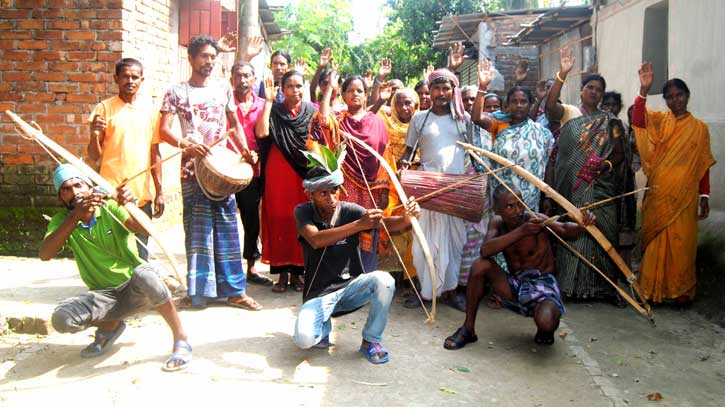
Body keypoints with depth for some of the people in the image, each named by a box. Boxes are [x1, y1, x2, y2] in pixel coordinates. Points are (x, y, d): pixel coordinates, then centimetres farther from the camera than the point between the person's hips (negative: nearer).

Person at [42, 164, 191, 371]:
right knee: (61, 319, -27)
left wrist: (132, 205, -43)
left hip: (135, 290, -2)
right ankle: (110, 325, 7)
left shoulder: (110, 208, -6)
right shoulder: (62, 221, 0)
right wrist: (75, 216, -32)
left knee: (143, 273, -39)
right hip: (104, 296, 3)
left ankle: (181, 340, -21)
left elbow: (147, 229, -23)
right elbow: (44, 254, -21)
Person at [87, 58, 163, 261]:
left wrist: (159, 191, 10)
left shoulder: (149, 109, 9)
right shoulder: (105, 108, 1)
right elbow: (94, 156, 0)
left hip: (143, 195, 3)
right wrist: (95, 134, -20)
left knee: (140, 255, 7)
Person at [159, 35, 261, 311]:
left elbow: (234, 124, 19)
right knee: (198, 229, 0)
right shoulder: (177, 92, 1)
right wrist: (186, 144, -27)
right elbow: (164, 130, -8)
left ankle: (234, 290, 10)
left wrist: (245, 150, 2)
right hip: (193, 167, -3)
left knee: (227, 228, 4)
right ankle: (200, 289, 9)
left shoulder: (223, 89, 12)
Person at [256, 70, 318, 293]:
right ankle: (282, 272, 10)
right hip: (279, 174, -1)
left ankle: (297, 271, 12)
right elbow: (261, 132, -14)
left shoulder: (312, 111, 8)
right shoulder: (274, 111, 5)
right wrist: (268, 100, -12)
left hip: (305, 173, 1)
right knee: (279, 219, 1)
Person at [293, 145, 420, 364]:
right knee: (304, 339, -28)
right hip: (318, 293, -2)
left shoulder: (349, 210, -7)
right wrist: (359, 225, -40)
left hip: (351, 286, 2)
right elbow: (316, 240, -30)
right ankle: (323, 324, 11)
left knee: (383, 280, -29)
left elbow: (387, 223, -21)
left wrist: (406, 218, -45)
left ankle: (371, 341, -6)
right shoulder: (303, 212, -9)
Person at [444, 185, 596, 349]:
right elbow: (485, 250, -22)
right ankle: (468, 329, -9)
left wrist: (581, 225, -51)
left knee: (545, 322, -35)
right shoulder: (497, 223, -2)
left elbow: (565, 230, -27)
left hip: (542, 284, -4)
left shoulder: (535, 219, -12)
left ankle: (545, 332, 7)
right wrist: (521, 231, -33)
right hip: (515, 285, 4)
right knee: (480, 265, -21)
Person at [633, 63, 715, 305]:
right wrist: (644, 89, -31)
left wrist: (705, 197, 1)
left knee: (682, 244, 3)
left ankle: (681, 291, 16)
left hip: (684, 197, 0)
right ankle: (653, 290, 14)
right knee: (655, 242, 4)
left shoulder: (699, 128, 5)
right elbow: (638, 120, -18)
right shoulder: (658, 121, 4)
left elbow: (704, 166, 6)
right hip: (657, 196, 0)